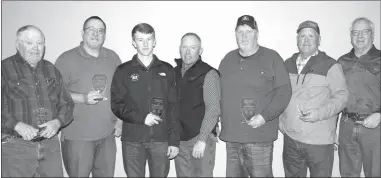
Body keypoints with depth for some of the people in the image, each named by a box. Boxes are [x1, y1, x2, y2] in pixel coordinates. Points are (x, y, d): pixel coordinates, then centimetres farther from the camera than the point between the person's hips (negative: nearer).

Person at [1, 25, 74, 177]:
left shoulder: (51, 70, 13)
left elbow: (67, 103, 12)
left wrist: (57, 122, -5)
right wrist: (17, 125, -19)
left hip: (50, 145, 4)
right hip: (14, 146, -3)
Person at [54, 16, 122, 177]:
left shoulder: (113, 57, 9)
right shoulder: (67, 59, -3)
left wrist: (120, 120, 7)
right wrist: (82, 98, -18)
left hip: (107, 134, 4)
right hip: (77, 136, -3)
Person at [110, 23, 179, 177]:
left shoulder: (167, 70, 6)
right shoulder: (123, 71, 5)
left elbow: (173, 107, 3)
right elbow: (117, 105, 0)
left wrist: (174, 140, -1)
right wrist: (142, 118, -13)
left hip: (161, 140, 1)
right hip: (132, 141, 0)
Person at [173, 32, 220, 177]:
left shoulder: (209, 74, -6)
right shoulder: (174, 72, 9)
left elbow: (213, 109, -12)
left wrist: (202, 140, -16)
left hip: (201, 138, -4)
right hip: (179, 139, 5)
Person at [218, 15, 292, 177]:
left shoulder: (271, 58, -2)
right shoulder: (228, 59, 12)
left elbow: (284, 92, -5)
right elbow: (218, 92, 17)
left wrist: (265, 116, -15)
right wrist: (217, 120, 10)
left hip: (259, 137, -4)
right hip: (231, 136, 5)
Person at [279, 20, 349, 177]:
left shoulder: (330, 66, -4)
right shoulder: (287, 64, 10)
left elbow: (341, 97, -6)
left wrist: (319, 114, -19)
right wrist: (281, 121, 8)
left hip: (319, 141, -4)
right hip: (290, 138, 4)